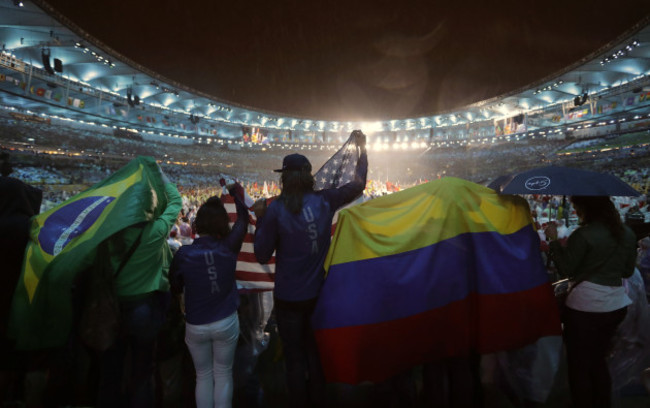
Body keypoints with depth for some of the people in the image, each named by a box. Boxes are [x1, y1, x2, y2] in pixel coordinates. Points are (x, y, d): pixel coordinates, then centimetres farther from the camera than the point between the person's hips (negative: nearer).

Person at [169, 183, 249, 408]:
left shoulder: (183, 254, -17)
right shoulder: (228, 247, -16)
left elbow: (175, 288, -2)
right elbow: (243, 220, 0)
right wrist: (237, 194, 13)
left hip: (196, 327, 0)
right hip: (226, 322, 0)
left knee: (203, 375, 21)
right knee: (223, 374, 18)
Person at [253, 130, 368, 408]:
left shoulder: (275, 210, -18)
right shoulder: (324, 201, -9)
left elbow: (263, 256, -11)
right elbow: (358, 185, 6)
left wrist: (260, 219, -1)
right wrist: (362, 149, 15)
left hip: (288, 298, -4)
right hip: (318, 293, 4)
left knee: (294, 356, 15)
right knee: (316, 351, 25)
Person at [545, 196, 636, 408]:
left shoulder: (583, 235, -19)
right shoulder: (628, 234, 3)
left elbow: (566, 269, -13)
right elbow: (628, 271, 12)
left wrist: (554, 240, -7)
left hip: (585, 307, -7)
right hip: (617, 305, 7)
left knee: (579, 365, 9)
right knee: (598, 361, 23)